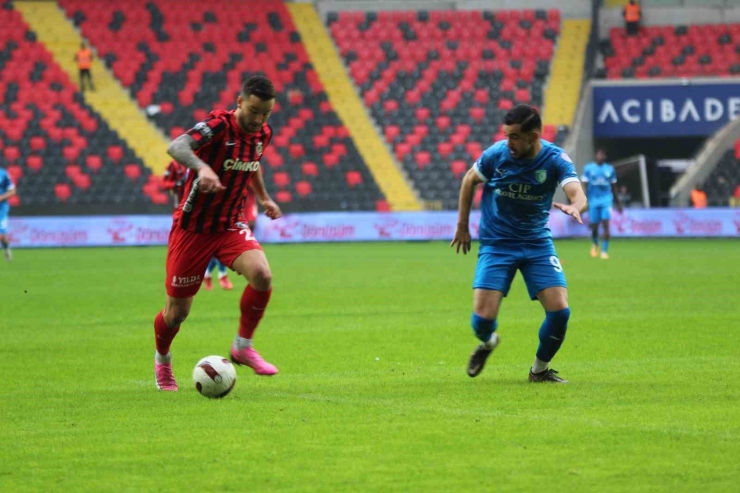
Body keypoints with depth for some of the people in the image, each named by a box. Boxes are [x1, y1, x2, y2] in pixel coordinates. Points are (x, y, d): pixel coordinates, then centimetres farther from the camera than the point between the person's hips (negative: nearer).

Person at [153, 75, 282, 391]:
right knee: (178, 312, 4)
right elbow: (176, 147, -40)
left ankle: (243, 347, -3)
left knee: (262, 275, -24)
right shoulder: (219, 125, -21)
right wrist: (201, 167, -58)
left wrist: (263, 198, 23)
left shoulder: (263, 134, 0)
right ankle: (162, 360, 37)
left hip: (230, 226, 5)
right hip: (192, 228, -5)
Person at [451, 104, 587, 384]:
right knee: (483, 317, -12)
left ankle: (540, 369, 15)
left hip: (538, 244, 1)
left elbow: (578, 195, -30)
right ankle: (487, 343, 28)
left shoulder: (555, 159, -16)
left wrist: (574, 207, -55)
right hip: (496, 244, -1)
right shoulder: (496, 155, -14)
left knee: (559, 311, -13)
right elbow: (469, 180, 5)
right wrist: (462, 225, 8)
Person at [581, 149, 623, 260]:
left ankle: (604, 251, -7)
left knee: (606, 225, -13)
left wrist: (618, 203, 16)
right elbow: (585, 186, 0)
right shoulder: (588, 168, 1)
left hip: (606, 200, 0)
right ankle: (595, 244, 34)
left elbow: (614, 188, 15)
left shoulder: (610, 169, 7)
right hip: (593, 201, 0)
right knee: (594, 227, 3)